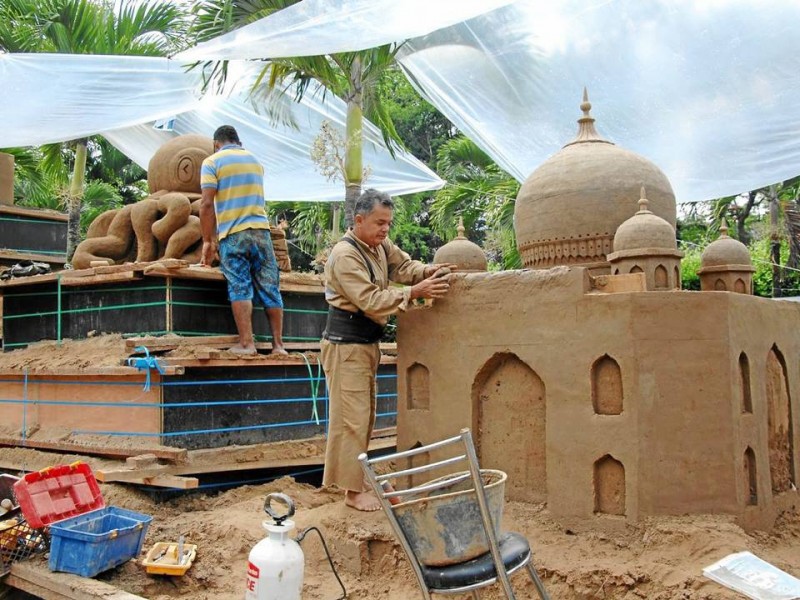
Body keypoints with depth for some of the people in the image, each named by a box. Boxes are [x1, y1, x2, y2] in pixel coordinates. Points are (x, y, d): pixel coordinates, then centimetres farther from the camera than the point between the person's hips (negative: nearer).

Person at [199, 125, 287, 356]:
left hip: (232, 233, -4)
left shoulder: (212, 162, 4)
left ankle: (246, 343, -10)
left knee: (239, 287, -5)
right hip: (261, 229, 4)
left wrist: (207, 241, 0)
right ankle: (278, 344, 4)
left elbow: (207, 204, -6)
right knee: (269, 287, 3)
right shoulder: (255, 160, 21)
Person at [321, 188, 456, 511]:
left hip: (367, 343, 10)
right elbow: (370, 300, -26)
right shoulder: (345, 254, -20)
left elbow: (402, 264, 10)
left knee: (365, 414, 15)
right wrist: (415, 292, -28)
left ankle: (359, 477, 26)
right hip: (346, 343, -9)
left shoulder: (380, 246, 8)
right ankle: (353, 490, 2)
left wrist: (426, 271, -11)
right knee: (351, 417, -5)